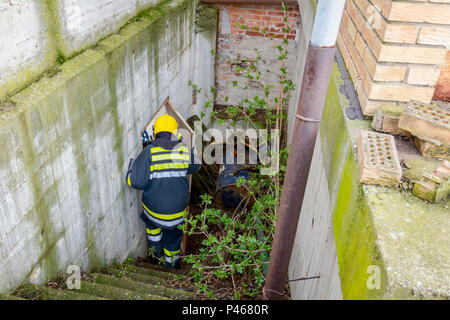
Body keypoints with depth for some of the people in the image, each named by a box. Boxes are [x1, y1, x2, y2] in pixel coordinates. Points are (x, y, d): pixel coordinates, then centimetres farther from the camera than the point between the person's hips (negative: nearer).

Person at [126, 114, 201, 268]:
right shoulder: (185, 150, -9)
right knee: (173, 235, 29)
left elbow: (135, 181, -19)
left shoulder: (148, 152, -17)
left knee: (152, 223, 36)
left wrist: (132, 163, -1)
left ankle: (155, 250, 48)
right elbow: (196, 165, 12)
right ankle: (171, 261, 49)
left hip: (153, 208, -1)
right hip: (177, 211, 1)